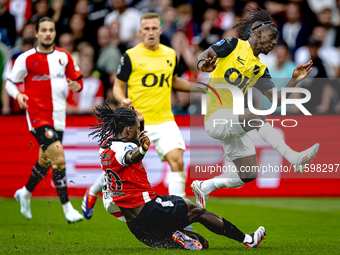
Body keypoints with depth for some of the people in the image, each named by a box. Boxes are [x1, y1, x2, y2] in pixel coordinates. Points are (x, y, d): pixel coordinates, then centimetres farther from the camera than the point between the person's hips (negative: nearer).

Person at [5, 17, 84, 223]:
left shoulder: (64, 56, 7)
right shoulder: (26, 59, -5)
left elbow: (77, 80, 14)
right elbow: (10, 82, 2)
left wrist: (76, 86, -10)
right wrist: (18, 95, -19)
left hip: (58, 117, 6)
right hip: (39, 117, -6)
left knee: (46, 161, 17)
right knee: (59, 159, -17)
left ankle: (25, 193, 43)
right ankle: (67, 208, -12)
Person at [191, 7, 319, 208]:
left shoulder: (260, 70, 16)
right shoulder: (233, 45, 0)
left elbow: (276, 99, 9)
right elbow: (207, 54, -13)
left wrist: (295, 81, -3)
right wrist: (203, 64, -36)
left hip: (234, 124, 8)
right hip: (215, 117, -8)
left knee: (248, 175, 4)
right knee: (259, 117, -33)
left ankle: (203, 187, 22)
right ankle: (296, 159, -37)